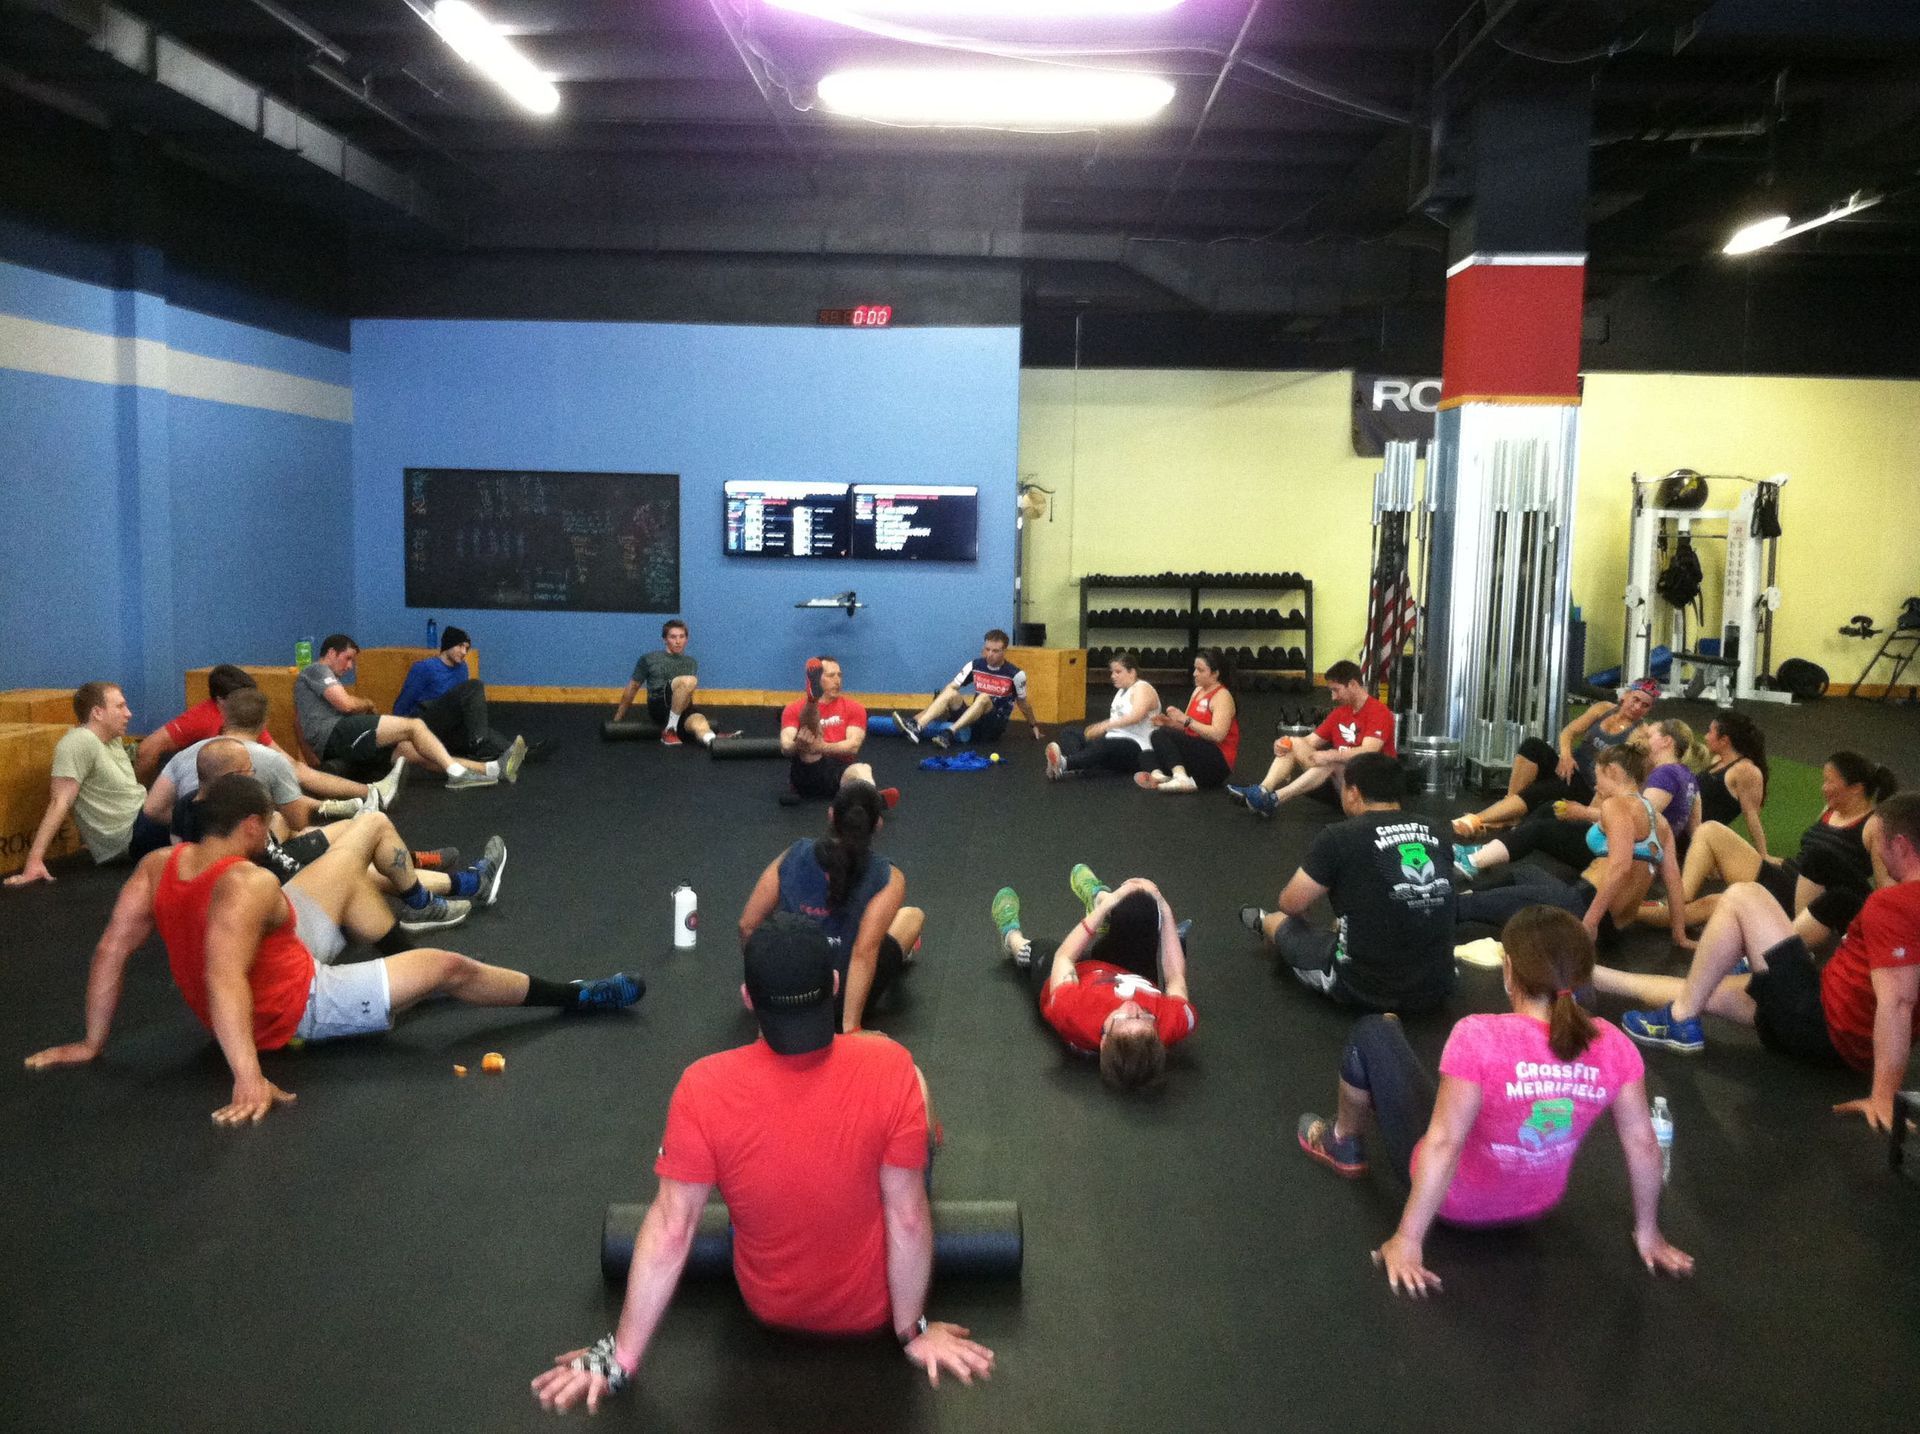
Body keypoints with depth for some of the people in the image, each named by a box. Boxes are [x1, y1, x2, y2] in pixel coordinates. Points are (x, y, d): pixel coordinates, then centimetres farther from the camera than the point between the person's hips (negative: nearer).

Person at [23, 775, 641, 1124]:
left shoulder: (158, 866, -11)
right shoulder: (247, 886, -34)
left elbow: (111, 949, -9)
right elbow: (224, 981, -44)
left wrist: (93, 1043, -1)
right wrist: (249, 1081, -51)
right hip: (297, 1007, -9)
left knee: (352, 857, 17)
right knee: (449, 968, -4)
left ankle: (404, 962, 31)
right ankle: (574, 997, 12)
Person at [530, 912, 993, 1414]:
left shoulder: (704, 1088, -26)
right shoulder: (889, 1068, -29)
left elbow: (669, 1230, -19)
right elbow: (909, 1218, -21)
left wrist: (620, 1357, -7)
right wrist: (913, 1331, -5)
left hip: (769, 1308, 1)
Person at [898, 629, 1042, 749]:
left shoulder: (1015, 675, -8)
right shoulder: (975, 665, 1)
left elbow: (1022, 704, 7)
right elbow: (951, 687, 1)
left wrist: (1034, 726, 16)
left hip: (994, 727, -4)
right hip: (974, 722, 4)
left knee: (984, 698, -33)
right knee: (950, 693, -19)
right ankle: (916, 726, -41)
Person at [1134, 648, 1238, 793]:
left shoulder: (1222, 696, -9)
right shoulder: (1198, 691, 16)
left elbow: (1217, 735, -23)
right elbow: (1187, 728, 18)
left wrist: (1186, 720, -22)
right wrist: (1168, 722, -2)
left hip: (1217, 763, -9)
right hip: (1197, 753, 9)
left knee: (1161, 735, -24)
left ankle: (1181, 779, -40)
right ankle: (1157, 774, -32)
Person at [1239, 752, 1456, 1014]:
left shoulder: (1339, 837, -13)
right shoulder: (1435, 834, 4)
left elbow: (1291, 905, -3)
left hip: (1365, 988, -4)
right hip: (1436, 989, 5)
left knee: (1280, 922, 24)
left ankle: (1265, 925, 54)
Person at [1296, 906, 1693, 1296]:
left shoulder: (1480, 1037, -34)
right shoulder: (1613, 1046, -19)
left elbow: (1443, 1144, -31)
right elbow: (1641, 1141, -10)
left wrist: (1408, 1241, -22)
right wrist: (1648, 1233, 6)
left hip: (1454, 1199, -5)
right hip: (1537, 1205, 5)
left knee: (1371, 1034, 11)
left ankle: (1342, 1143, 37)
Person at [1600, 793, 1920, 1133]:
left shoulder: (1892, 904, -22)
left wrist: (1883, 1097, -30)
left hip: (1825, 1024, -9)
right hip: (1858, 1043, 9)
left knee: (1741, 896, -7)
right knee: (1699, 991, 19)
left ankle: (1680, 1021, 1)